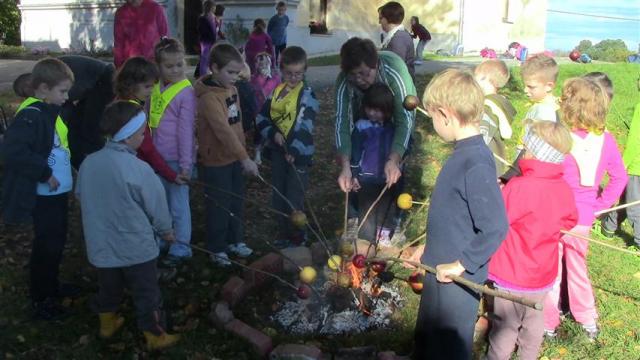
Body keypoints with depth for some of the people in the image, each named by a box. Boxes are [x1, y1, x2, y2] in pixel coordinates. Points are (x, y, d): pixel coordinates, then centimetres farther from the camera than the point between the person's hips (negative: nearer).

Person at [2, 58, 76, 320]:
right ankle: (40, 300, 16)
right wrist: (44, 173, -26)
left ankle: (51, 286, 39)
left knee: (57, 242, 21)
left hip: (59, 193, 9)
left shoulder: (52, 112, 9)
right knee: (46, 246, 2)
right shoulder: (30, 116, -22)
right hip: (44, 196, -9)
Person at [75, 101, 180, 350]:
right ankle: (156, 336, 24)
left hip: (101, 246, 5)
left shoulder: (88, 163, -7)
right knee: (147, 294, 11)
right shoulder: (138, 169, -23)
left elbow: (81, 196, 8)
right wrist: (166, 231, 7)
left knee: (108, 288, 26)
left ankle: (107, 325, 45)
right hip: (136, 248, -5)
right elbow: (157, 207, -12)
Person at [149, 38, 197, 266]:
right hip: (157, 157, 7)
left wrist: (186, 165, -15)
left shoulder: (186, 92, -13)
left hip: (176, 159, -7)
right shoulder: (156, 89, 7)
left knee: (178, 206, 3)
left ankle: (181, 248, 17)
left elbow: (186, 130, -15)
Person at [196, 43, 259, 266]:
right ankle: (217, 249, 22)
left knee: (236, 202, 19)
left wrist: (242, 155, 13)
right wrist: (245, 158, -32)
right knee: (219, 207, 5)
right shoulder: (208, 97, -23)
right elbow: (223, 131, -30)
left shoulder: (231, 88, 5)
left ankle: (235, 240, 36)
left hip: (234, 158, 8)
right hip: (216, 162, -8)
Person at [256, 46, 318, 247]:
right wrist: (272, 133, -10)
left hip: (298, 153, -6)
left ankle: (297, 238, 12)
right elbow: (261, 118, 8)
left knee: (294, 200, -3)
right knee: (279, 196, 14)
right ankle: (283, 234, 29)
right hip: (278, 150, 6)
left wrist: (295, 150, -30)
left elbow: (304, 126, -19)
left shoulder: (307, 95, -9)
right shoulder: (276, 91, 8)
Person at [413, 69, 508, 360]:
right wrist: (431, 250, 17)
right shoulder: (463, 153, 1)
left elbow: (495, 229, -30)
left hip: (456, 279, -8)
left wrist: (460, 264, -22)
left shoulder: (476, 164, -28)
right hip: (440, 269, 9)